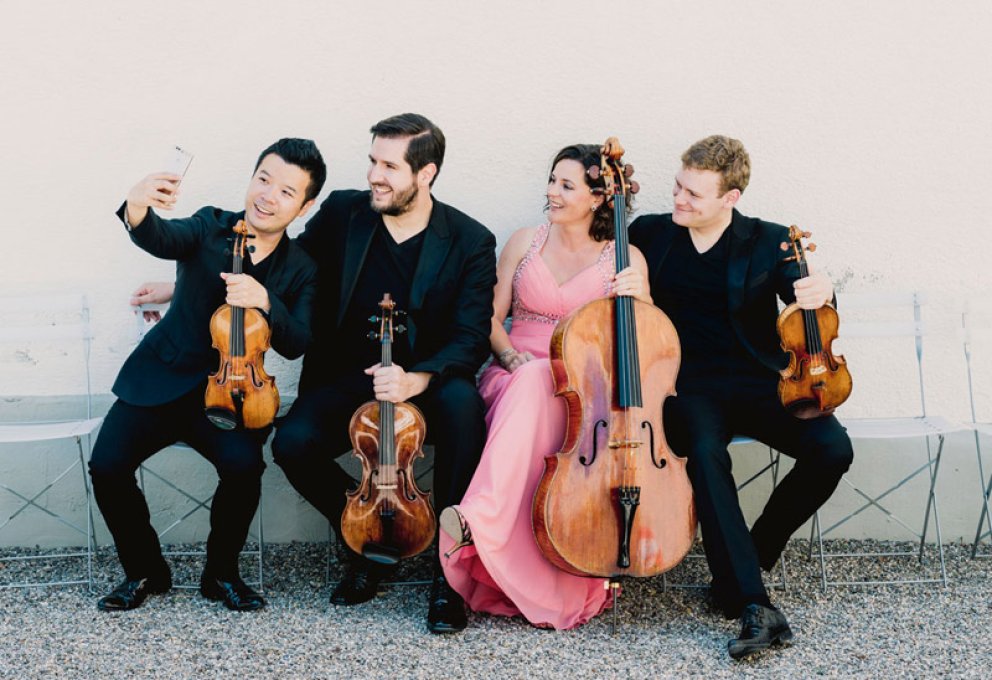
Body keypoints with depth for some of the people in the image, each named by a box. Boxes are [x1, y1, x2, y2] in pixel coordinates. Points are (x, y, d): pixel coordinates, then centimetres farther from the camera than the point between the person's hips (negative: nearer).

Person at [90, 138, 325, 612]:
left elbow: (295, 344, -10)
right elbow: (160, 239, -25)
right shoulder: (210, 228, -2)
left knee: (243, 465, -29)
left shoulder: (300, 270, 1)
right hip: (161, 380, 0)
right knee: (107, 465, -21)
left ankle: (221, 572, -1)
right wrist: (137, 209, -50)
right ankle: (144, 571, 6)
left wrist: (264, 300, -30)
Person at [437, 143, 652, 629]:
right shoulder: (524, 243, 11)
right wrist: (513, 357, -9)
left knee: (535, 387, -38)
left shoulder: (625, 258, 5)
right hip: (514, 378, 2)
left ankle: (478, 516, -50)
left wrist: (639, 299, -17)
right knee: (531, 380, -37)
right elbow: (491, 321, 11)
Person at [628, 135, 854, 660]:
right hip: (688, 385, -1)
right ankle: (753, 605, -35)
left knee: (831, 449, -24)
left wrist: (819, 293, -28)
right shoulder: (648, 233, 10)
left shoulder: (769, 242, 7)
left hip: (758, 381, 2)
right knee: (705, 452, -35)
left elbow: (799, 297, -4)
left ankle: (745, 563, -4)